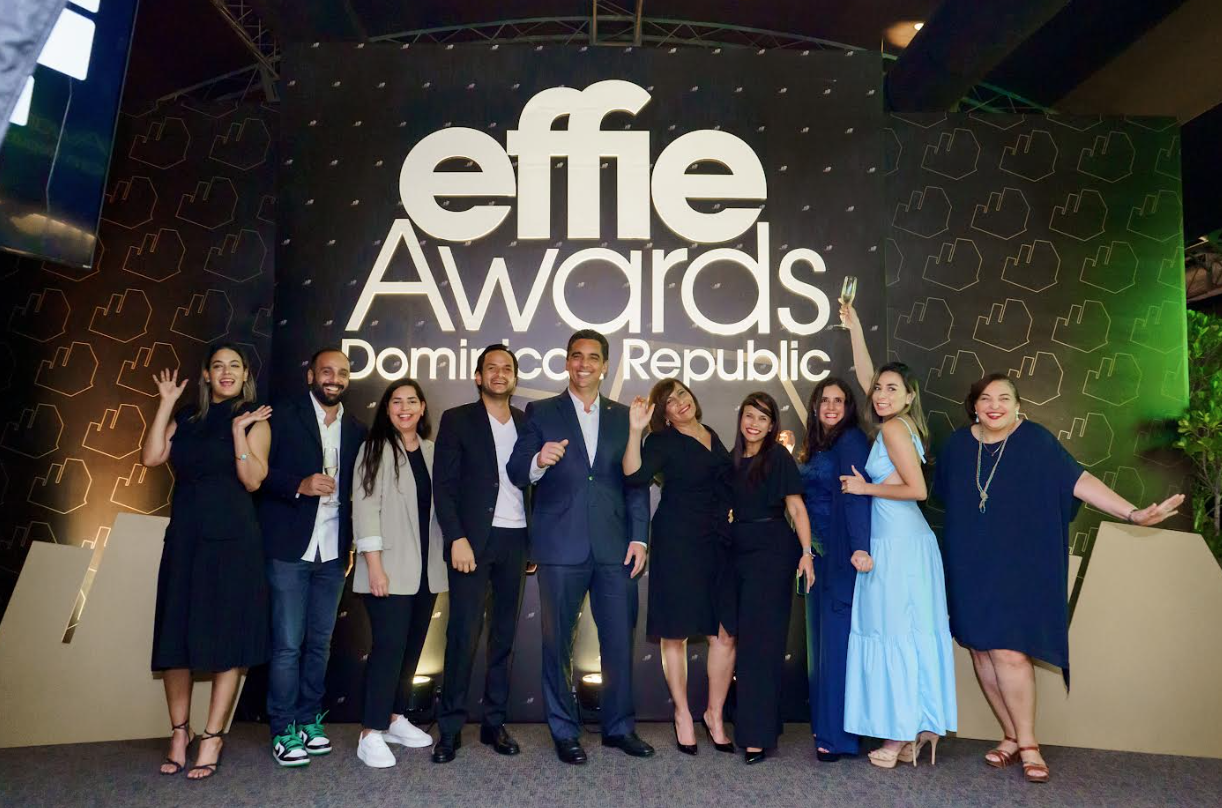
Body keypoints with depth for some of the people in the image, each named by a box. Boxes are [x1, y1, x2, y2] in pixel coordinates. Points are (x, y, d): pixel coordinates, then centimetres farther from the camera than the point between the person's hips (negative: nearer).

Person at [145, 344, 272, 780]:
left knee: (225, 637, -1)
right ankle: (179, 732, 20)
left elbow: (252, 480, -8)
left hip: (231, 538, -4)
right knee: (175, 634, 6)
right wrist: (165, 403, -1)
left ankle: (212, 739, 8)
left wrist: (239, 431, -15)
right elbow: (151, 457, -3)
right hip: (184, 535, 4)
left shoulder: (253, 419, 2)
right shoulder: (185, 418, 12)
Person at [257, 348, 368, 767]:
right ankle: (283, 731, 12)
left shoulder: (356, 430, 10)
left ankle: (309, 720, 25)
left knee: (319, 642, 12)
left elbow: (358, 488, 12)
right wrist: (299, 486, -20)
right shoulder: (284, 416, -2)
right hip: (290, 548, -4)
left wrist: (354, 543, 1)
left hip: (332, 551, 4)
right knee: (287, 644, 0)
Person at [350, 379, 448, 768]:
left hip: (427, 568, 5)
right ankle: (371, 734, 0)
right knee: (389, 645, -8)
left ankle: (396, 719, 23)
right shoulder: (376, 449, -3)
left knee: (413, 645, 10)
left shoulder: (431, 451, 10)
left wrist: (445, 556, 8)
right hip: (390, 568, -5)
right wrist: (374, 564, -15)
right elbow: (365, 506, -9)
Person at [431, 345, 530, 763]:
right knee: (463, 634, -3)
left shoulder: (527, 423, 12)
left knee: (504, 634, 9)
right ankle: (450, 728, 9)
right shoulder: (457, 420, 2)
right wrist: (457, 538, -13)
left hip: (515, 540, 3)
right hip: (473, 539, -3)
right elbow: (443, 485, -3)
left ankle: (494, 722, 19)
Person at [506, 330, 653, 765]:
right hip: (561, 545, -2)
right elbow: (516, 472, -1)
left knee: (619, 639, 7)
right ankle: (564, 731, 21)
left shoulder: (623, 416, 11)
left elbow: (636, 481, 8)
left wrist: (639, 537, 0)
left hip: (615, 546, 2)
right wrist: (538, 461, -23)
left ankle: (619, 726, 24)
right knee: (558, 642, 7)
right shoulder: (541, 413, 5)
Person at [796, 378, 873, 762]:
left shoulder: (851, 440, -9)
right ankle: (823, 724, 23)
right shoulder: (816, 447, 16)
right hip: (819, 554, 9)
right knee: (820, 638, 13)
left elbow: (856, 495, -22)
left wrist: (860, 546, -30)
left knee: (837, 640, -6)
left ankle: (838, 735, 2)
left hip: (841, 554, -9)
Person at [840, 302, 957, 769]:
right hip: (899, 539, 9)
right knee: (913, 634, 10)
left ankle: (904, 734, 6)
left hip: (898, 541, -9)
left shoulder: (893, 428, -11)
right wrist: (853, 326, 20)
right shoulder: (898, 424, 12)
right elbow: (865, 374, 20)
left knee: (895, 634, -2)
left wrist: (865, 488, -10)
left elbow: (917, 489, -18)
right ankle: (921, 729, 17)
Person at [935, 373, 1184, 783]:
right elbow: (945, 496, 16)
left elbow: (1079, 480, -17)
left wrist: (1132, 512, -26)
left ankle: (1026, 744, 8)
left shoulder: (1036, 441, -8)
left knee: (1008, 652, -10)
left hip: (1019, 564, -3)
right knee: (981, 650, 4)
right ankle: (1012, 736, 20)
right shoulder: (958, 445, 2)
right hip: (970, 566, 4)